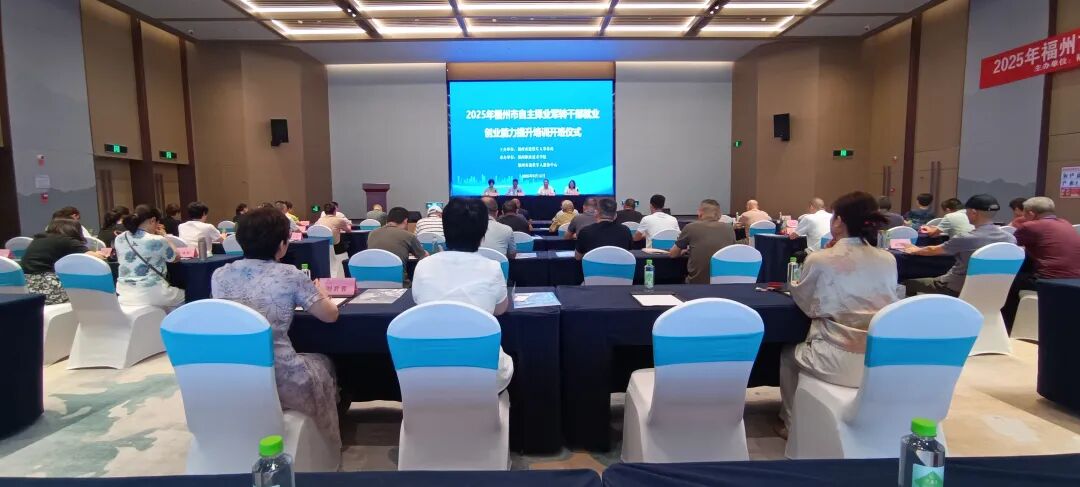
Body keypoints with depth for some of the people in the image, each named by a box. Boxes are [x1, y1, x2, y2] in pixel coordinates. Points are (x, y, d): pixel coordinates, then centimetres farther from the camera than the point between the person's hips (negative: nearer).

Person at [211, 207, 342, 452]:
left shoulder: (219, 275, 2)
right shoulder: (289, 275, -11)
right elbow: (330, 315, -3)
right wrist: (319, 292, 16)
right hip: (278, 379, -5)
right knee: (323, 363, 29)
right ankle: (323, 451, 44)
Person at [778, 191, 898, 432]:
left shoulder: (819, 260, -11)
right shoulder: (888, 260, 2)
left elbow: (807, 306, 3)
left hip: (837, 363, -5)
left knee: (788, 354, 26)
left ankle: (794, 423, 35)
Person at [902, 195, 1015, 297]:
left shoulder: (965, 239, -24)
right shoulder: (1010, 238, -8)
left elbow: (933, 250, -6)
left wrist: (916, 250, 16)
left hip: (956, 289, -7)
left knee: (909, 282, 9)